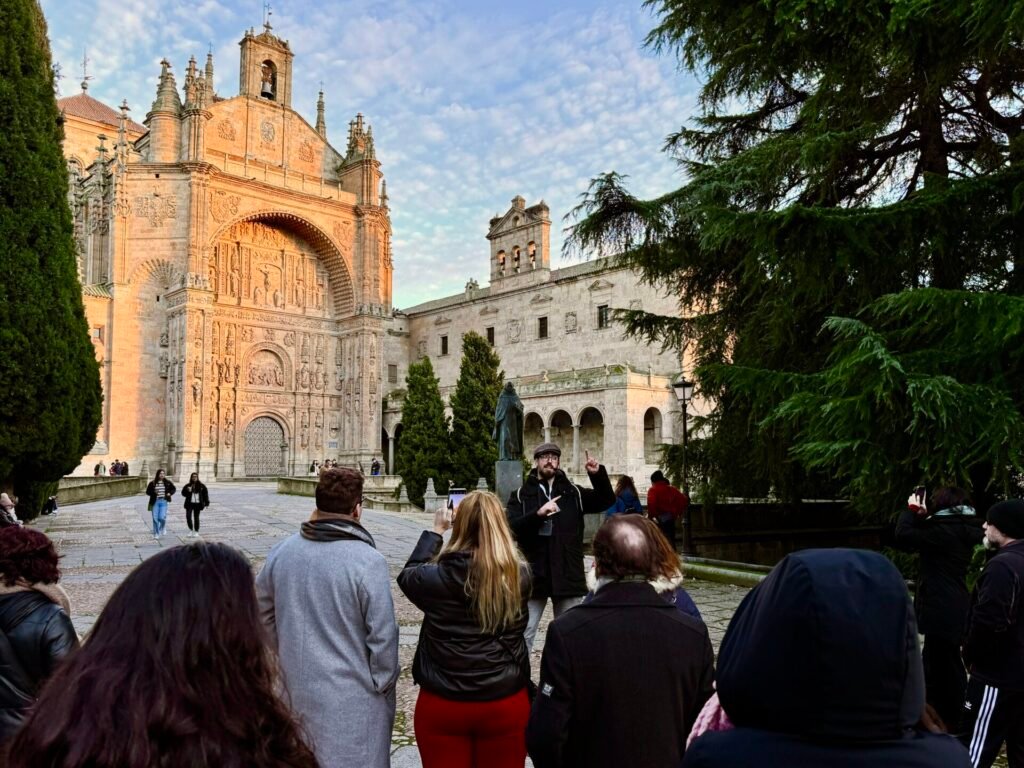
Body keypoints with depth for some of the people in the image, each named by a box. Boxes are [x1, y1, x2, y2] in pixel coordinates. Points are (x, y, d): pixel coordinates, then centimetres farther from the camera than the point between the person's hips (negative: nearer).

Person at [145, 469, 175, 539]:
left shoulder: (167, 483, 3)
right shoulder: (152, 483, -1)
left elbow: (173, 488, 16)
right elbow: (148, 491, 1)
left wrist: (170, 493, -1)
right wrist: (154, 492, -16)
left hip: (163, 502, 0)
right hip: (155, 502, 0)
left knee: (162, 517, -9)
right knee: (155, 518, 1)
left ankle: (161, 530, 22)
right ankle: (156, 534, 14)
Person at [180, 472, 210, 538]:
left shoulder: (201, 486, 1)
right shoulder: (187, 486, 3)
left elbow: (205, 494, 3)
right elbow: (183, 493, 4)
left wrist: (206, 503, -1)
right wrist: (188, 491, -17)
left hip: (198, 504, -1)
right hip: (189, 503, 1)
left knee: (196, 518, 4)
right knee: (188, 516, -9)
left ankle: (196, 532, 14)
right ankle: (190, 529, 14)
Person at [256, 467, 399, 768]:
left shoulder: (281, 552, -3)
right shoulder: (368, 560, -21)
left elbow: (264, 613, 9)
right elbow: (383, 636, -17)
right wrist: (383, 687, -2)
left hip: (297, 690, 5)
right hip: (351, 699, -5)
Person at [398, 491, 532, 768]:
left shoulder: (439, 576, -16)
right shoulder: (519, 575, -11)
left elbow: (409, 575, 7)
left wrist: (435, 531, 15)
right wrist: (489, 520, 15)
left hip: (442, 703, -1)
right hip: (507, 702, 1)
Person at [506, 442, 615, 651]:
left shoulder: (573, 492, 6)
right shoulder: (521, 495, 1)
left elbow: (606, 500, 0)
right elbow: (511, 528, -12)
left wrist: (598, 474, -15)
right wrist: (538, 513, -26)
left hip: (567, 575, 2)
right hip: (533, 575, -1)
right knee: (523, 635, 6)